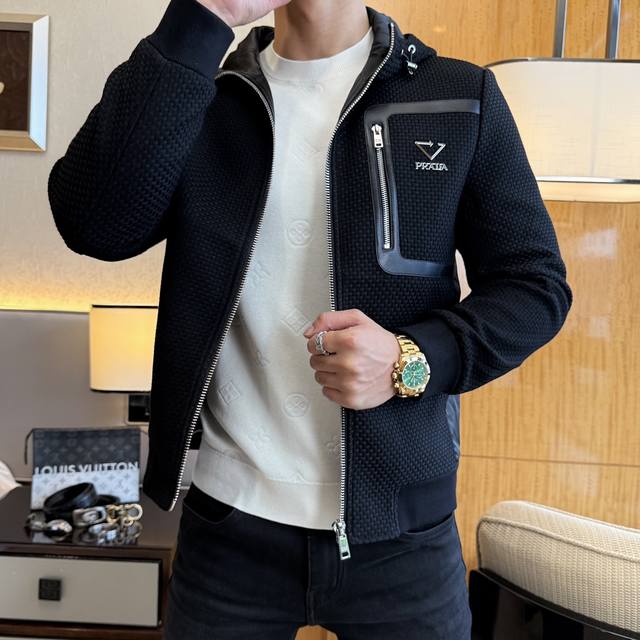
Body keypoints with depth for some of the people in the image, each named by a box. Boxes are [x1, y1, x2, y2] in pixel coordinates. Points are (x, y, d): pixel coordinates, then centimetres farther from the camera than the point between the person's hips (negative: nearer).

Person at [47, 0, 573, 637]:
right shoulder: (201, 96, 2)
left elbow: (537, 283, 0)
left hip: (399, 520, 0)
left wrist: (411, 362, -17)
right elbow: (95, 224, -15)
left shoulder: (462, 99, -1)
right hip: (228, 516, 1)